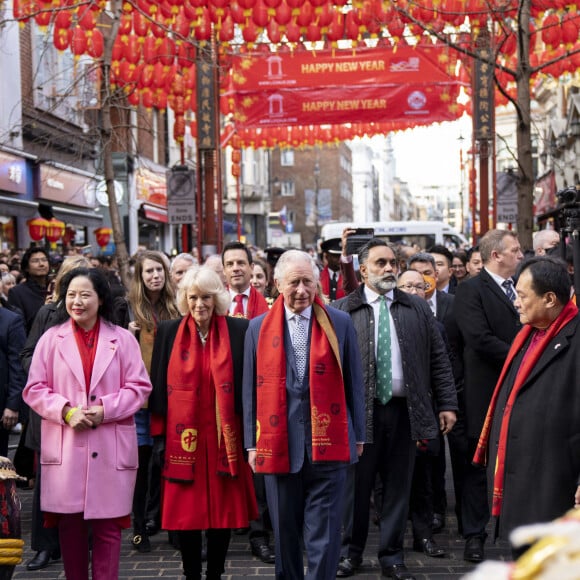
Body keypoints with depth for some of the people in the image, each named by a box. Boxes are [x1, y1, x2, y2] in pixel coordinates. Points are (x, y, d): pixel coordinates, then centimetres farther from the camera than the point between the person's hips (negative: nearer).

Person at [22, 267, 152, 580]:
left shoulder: (123, 339, 5)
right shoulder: (51, 338, 5)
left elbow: (139, 387, 1)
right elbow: (34, 389, 3)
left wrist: (105, 410, -13)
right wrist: (66, 411, -12)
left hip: (111, 448, 0)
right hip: (64, 447, 1)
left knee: (108, 525, 2)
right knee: (69, 524, 6)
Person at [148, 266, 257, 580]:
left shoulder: (239, 330, -1)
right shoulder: (168, 332, 2)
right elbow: (159, 385, 4)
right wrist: (159, 433, 1)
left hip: (224, 436, 0)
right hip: (183, 437, 1)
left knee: (223, 508, 6)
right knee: (185, 510, 4)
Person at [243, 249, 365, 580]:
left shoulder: (340, 323, 3)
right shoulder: (259, 328, 5)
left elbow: (354, 383, 6)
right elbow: (251, 389, 8)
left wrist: (358, 436, 6)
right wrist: (252, 442, 5)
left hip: (328, 444, -1)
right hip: (278, 444, 1)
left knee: (324, 534, -1)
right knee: (285, 532, 12)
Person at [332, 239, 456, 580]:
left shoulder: (418, 309, 9)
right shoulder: (343, 310, 1)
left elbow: (438, 358, 8)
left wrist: (447, 404, 2)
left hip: (405, 409, 2)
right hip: (359, 409, -2)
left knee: (399, 485, 8)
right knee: (357, 484, 7)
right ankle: (352, 552, 23)